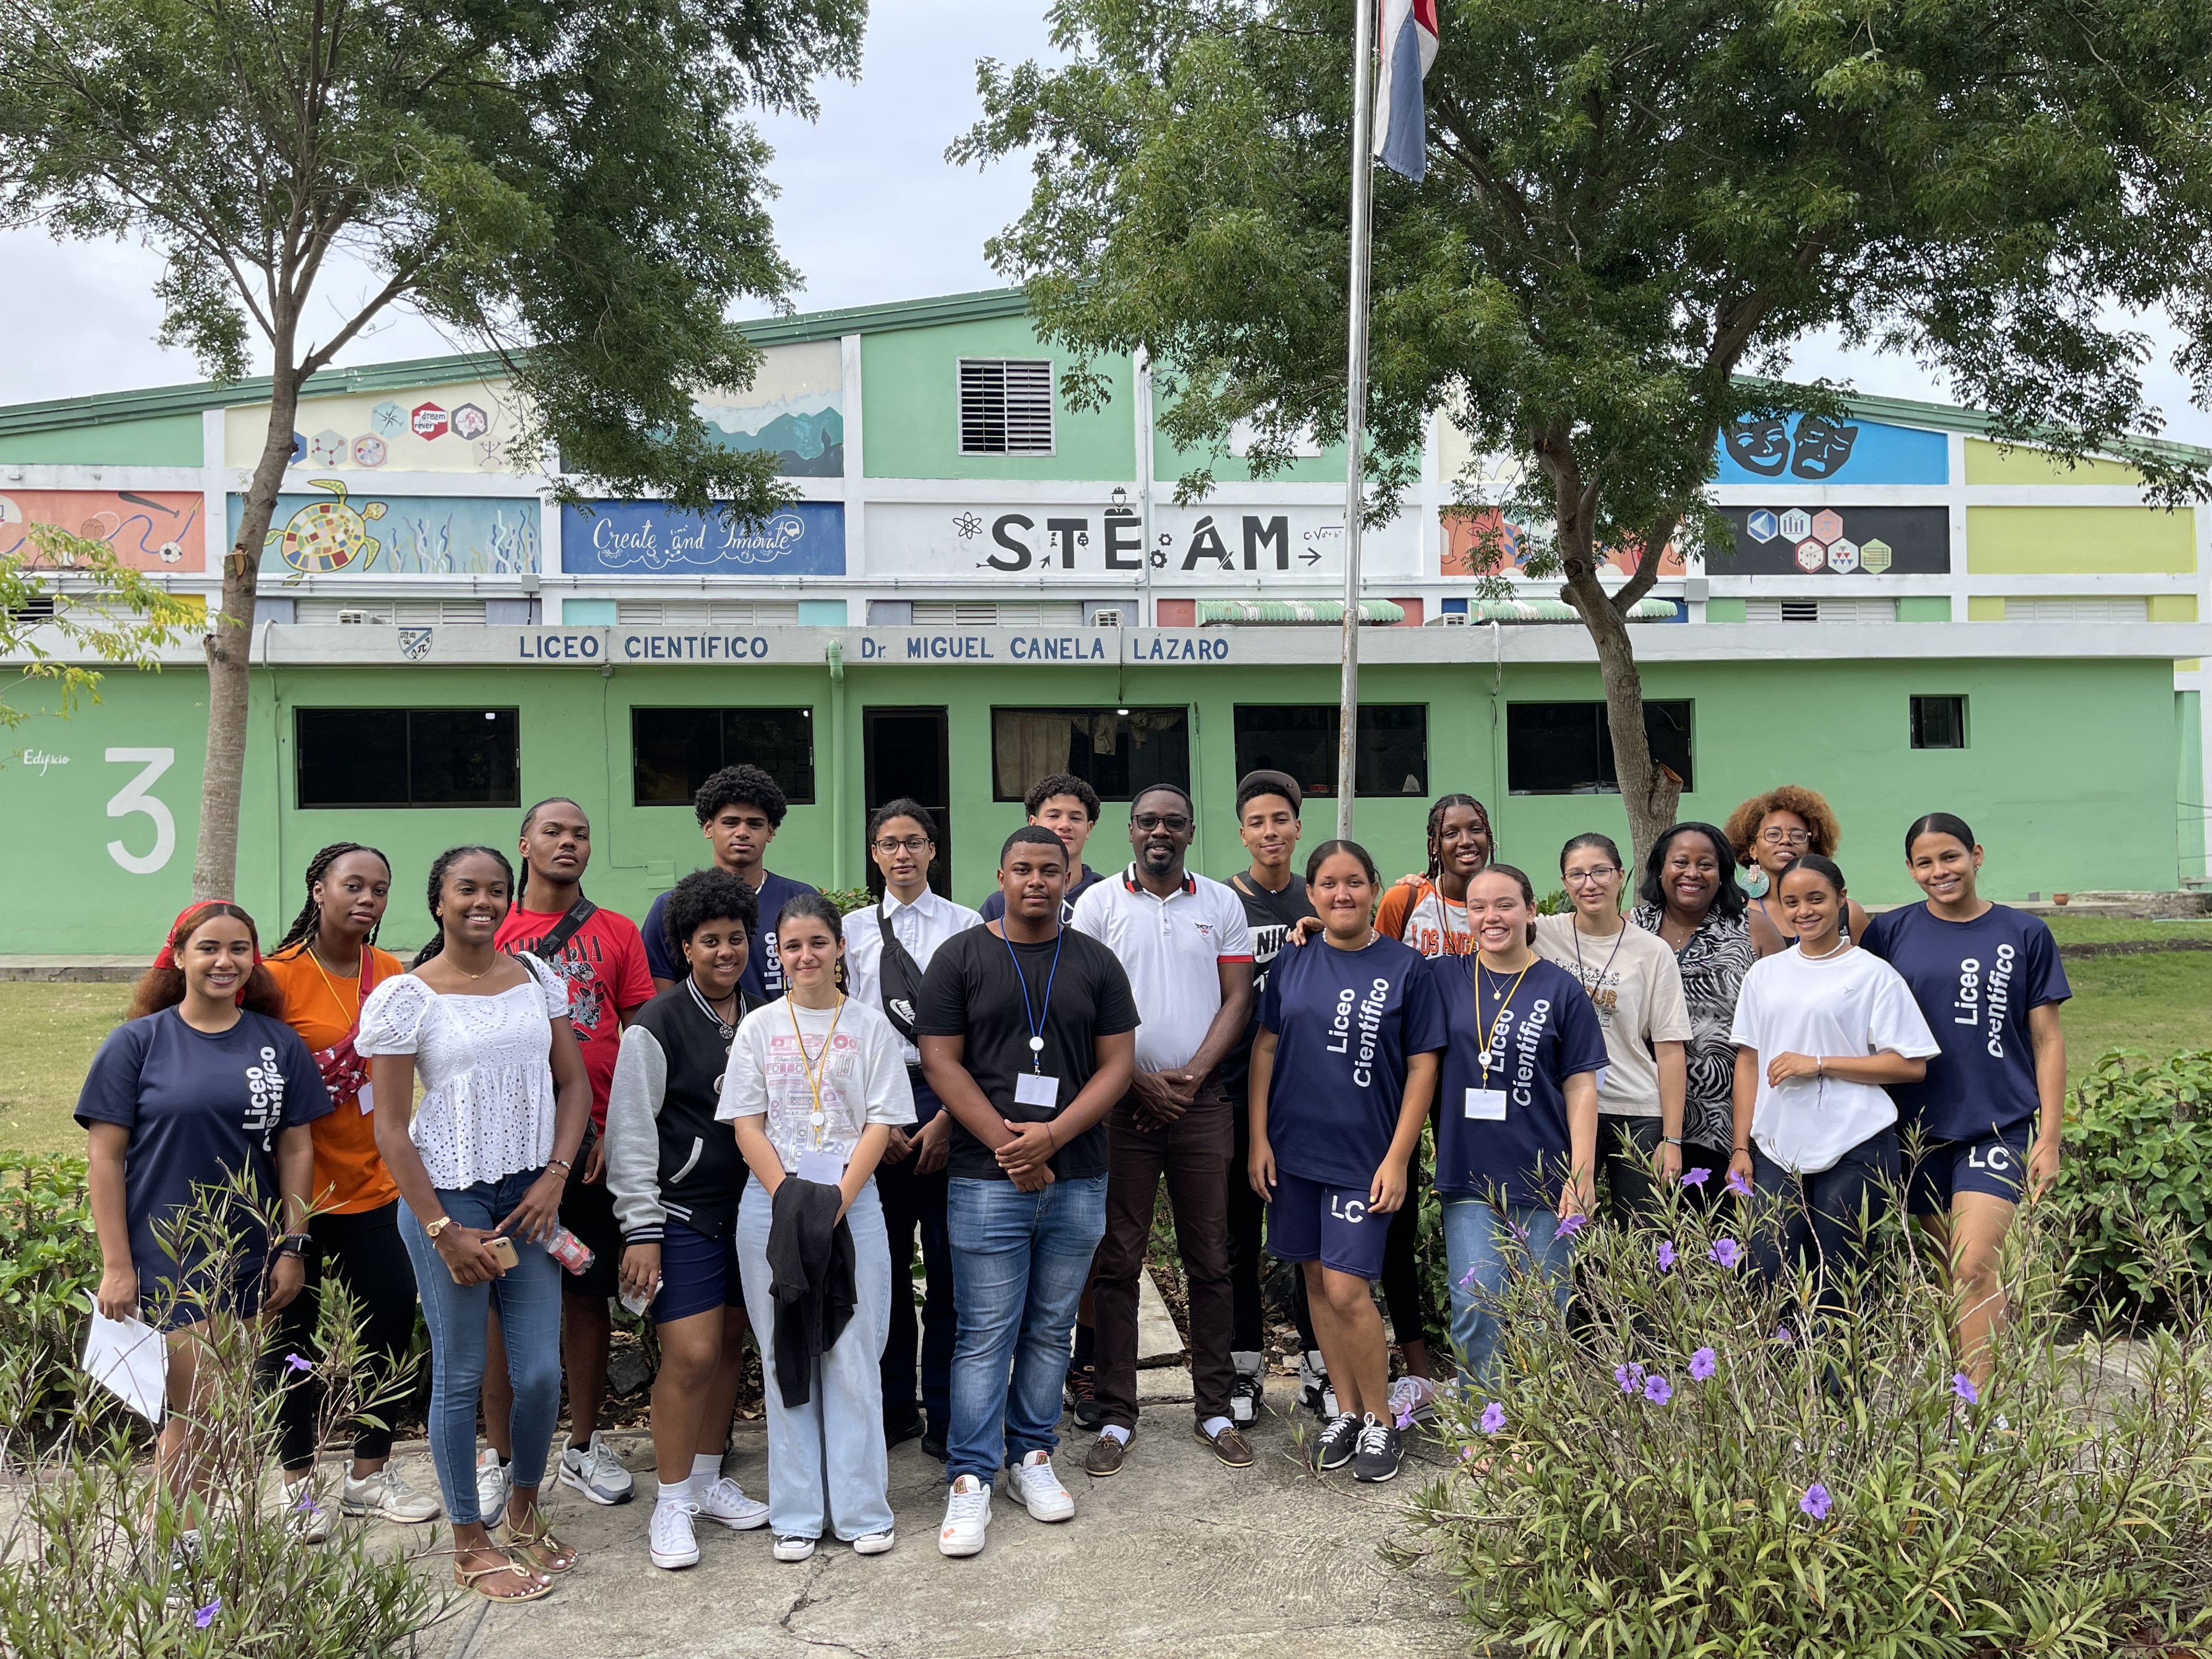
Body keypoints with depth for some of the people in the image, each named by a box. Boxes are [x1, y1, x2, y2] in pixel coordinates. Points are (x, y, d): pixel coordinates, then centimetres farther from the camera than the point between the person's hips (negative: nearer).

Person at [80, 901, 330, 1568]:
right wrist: (116, 1265, -7)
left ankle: (208, 1534, 23)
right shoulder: (137, 1043, -2)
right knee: (197, 1408, -6)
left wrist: (293, 1248, 3)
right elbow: (104, 1156, -3)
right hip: (165, 1257, -3)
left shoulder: (278, 1044, 6)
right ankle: (180, 1550, 8)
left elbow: (296, 1149, 8)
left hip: (249, 1260, 3)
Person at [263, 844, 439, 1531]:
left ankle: (369, 1474, 25)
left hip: (378, 1184, 4)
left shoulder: (393, 974, 5)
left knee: (391, 1320, 8)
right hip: (303, 1187, -4)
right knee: (298, 1332, 8)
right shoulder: (281, 975, -9)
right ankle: (299, 1482, 24)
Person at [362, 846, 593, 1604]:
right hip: (446, 1197, -4)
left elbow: (575, 1083, 10)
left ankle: (524, 1508, 30)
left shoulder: (536, 978, 6)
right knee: (460, 1376, 5)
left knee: (541, 1371, 4)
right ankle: (471, 1545, 21)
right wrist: (443, 1230, -11)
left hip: (528, 1194, 4)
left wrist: (553, 1178, -3)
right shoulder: (404, 997, -7)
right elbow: (390, 1129, -7)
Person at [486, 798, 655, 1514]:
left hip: (595, 1143, 1)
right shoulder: (490, 932, 6)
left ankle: (584, 1446, 22)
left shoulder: (617, 933, 8)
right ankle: (499, 1455, 16)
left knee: (589, 1292, 8)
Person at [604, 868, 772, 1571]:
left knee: (731, 1345, 11)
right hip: (684, 1213, -6)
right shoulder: (657, 1026, -10)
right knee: (691, 1354, -9)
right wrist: (641, 1230, -12)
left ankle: (708, 1480, 26)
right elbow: (631, 1135, -9)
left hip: (750, 1209, 6)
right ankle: (672, 1505, 5)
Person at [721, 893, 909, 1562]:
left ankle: (863, 1508, 10)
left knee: (853, 1355, 0)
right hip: (772, 1204, 1)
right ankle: (797, 1513, 13)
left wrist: (836, 1201, -11)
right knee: (786, 1356, 5)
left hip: (851, 1204, -1)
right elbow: (747, 1125, 2)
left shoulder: (870, 1026, 4)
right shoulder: (759, 1028, 6)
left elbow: (880, 1124, 0)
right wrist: (790, 1200, -10)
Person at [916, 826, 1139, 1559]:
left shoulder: (1095, 963, 8)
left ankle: (1032, 1457, 25)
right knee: (985, 1334, -1)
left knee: (1050, 1329, 11)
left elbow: (1118, 1063, 4)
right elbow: (941, 1062, -3)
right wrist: (1008, 1147, -11)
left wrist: (1052, 1136, -10)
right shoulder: (960, 957, 1)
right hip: (986, 1180, -3)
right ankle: (970, 1480, 6)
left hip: (1077, 1180, 3)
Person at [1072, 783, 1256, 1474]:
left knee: (1210, 1260, 6)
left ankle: (1216, 1411, 15)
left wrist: (1193, 1073, -9)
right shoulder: (1098, 903, 2)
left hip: (1200, 1101, 2)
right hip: (1122, 1103, -1)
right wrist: (1137, 1080, -9)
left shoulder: (1222, 904, 8)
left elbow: (1236, 998, 4)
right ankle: (1116, 1417, 9)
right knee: (1117, 1261, 2)